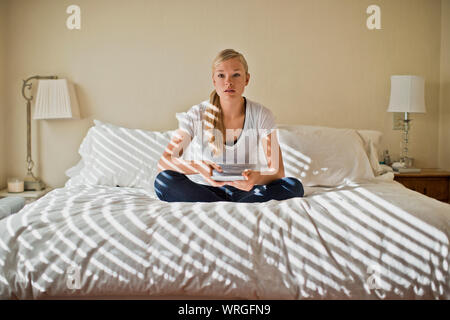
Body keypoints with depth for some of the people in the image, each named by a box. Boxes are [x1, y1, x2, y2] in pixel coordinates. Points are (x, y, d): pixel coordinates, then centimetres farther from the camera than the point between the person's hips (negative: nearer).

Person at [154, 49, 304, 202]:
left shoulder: (261, 115, -6)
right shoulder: (197, 115, -8)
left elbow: (278, 171, -12)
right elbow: (163, 163, -13)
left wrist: (257, 177, -36)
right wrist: (199, 167, -34)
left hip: (245, 191, 0)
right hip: (205, 191, 0)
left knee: (294, 186, -25)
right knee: (163, 180, -28)